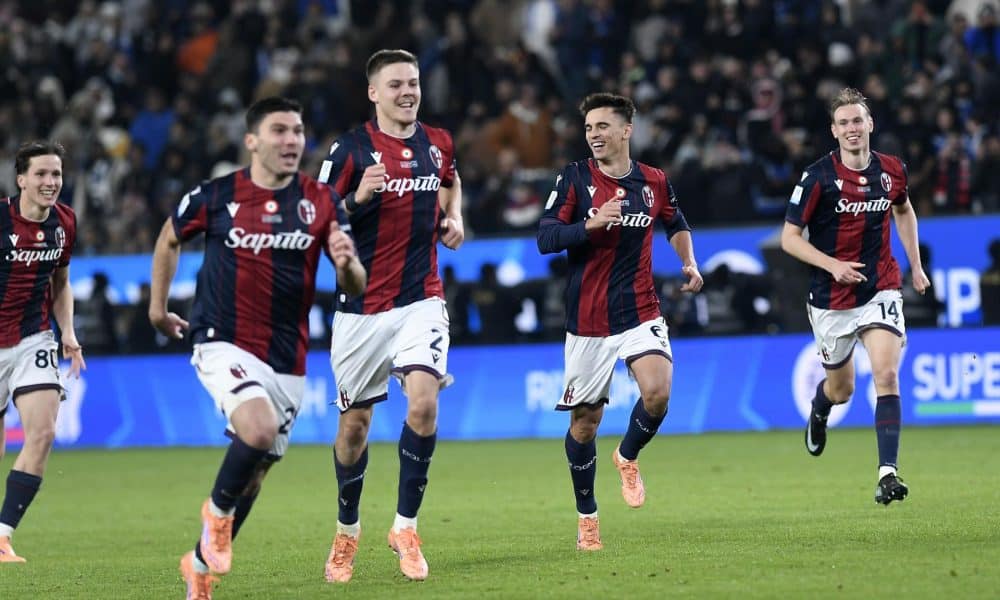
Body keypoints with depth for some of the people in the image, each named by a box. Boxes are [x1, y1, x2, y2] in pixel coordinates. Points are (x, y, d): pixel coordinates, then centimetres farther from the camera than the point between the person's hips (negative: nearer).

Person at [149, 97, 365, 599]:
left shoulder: (321, 202, -1)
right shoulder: (216, 196, -5)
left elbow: (355, 286, -2)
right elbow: (170, 239, 15)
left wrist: (347, 264, -25)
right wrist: (157, 306, 19)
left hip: (288, 359, 4)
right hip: (224, 344, -3)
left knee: (255, 470, 11)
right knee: (259, 431, -29)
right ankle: (217, 510, -1)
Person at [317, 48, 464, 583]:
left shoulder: (438, 144, 5)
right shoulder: (349, 150, -7)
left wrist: (453, 217, 10)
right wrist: (357, 198, -24)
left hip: (421, 299, 2)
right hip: (362, 306, -2)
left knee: (423, 403, -19)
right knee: (354, 422, 7)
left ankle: (405, 525, -6)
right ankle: (346, 533, 28)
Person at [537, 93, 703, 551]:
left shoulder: (654, 182, 4)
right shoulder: (574, 179, -4)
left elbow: (676, 225, 24)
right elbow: (546, 238, -11)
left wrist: (689, 263, 9)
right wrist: (590, 223, -24)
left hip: (640, 312, 1)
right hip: (587, 319, -1)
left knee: (657, 392, -23)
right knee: (585, 420, 4)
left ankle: (628, 457, 9)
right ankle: (586, 516, 22)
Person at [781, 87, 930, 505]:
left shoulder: (892, 170, -1)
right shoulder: (818, 176, -13)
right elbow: (789, 237, -9)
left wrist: (916, 265, 18)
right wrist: (833, 265, -21)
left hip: (880, 289, 1)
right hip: (831, 298, -1)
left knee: (886, 373, -19)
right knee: (841, 388, 14)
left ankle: (887, 472, -21)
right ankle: (819, 410, 53)